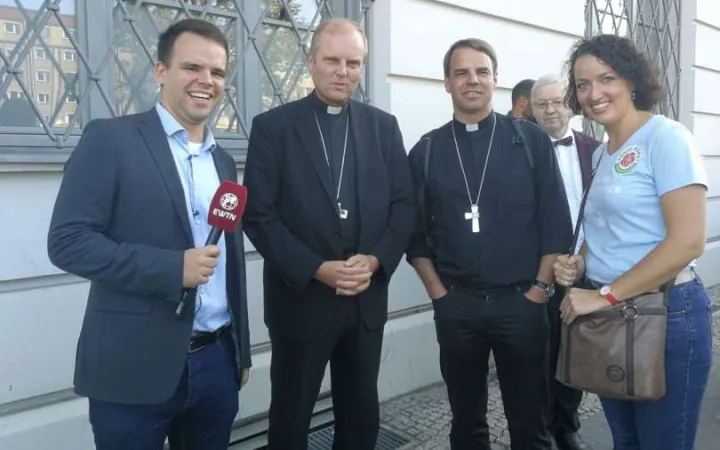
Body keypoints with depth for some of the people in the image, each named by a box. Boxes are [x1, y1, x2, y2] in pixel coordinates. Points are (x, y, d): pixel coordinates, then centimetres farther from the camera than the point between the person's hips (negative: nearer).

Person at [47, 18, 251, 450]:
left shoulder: (223, 160, 11)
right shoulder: (109, 139, -6)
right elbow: (67, 240, -13)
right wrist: (173, 269, -22)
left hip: (216, 361, 6)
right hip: (135, 367, -5)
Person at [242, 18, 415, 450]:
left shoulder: (383, 126, 6)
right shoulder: (272, 126, -4)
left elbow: (404, 205, 4)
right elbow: (259, 216, -9)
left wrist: (375, 260, -12)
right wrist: (319, 270, -17)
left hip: (367, 300, 3)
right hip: (301, 298, -3)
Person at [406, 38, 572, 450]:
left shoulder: (532, 141, 1)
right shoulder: (427, 151, 4)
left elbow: (556, 221, 0)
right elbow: (416, 231, 6)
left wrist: (541, 288, -5)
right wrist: (437, 291, -1)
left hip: (522, 301, -1)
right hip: (455, 306, 1)